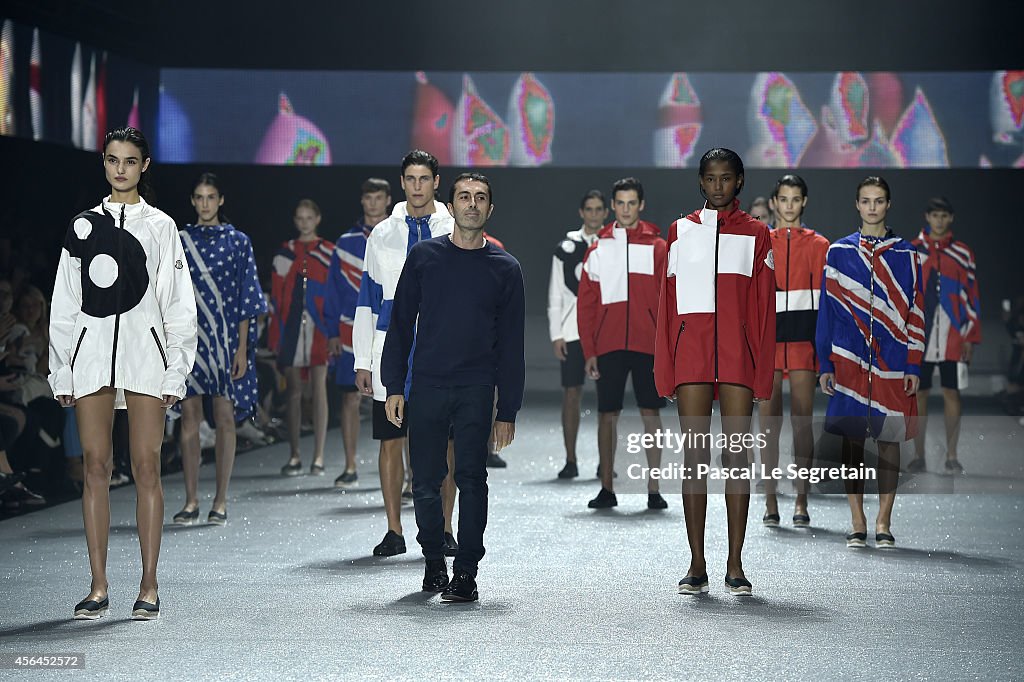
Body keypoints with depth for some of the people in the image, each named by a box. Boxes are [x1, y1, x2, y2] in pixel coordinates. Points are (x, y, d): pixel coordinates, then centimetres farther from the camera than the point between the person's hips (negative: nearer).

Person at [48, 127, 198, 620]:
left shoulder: (159, 226, 8)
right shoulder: (83, 226, 12)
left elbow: (179, 306, 5)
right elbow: (64, 306, 12)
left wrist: (175, 372, -2)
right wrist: (61, 371, 6)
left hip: (143, 350, -2)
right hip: (91, 352, 2)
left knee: (146, 468, -4)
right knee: (96, 467, 0)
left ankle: (148, 586, 0)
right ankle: (98, 586, 4)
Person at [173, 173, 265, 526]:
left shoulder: (237, 242, 3)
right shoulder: (180, 241, 8)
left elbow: (246, 298, 1)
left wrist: (242, 347, -5)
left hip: (225, 337, -2)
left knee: (225, 418, -1)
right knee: (190, 417, 1)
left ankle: (221, 501, 4)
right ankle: (191, 501, 6)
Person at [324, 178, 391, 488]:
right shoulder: (346, 242, 7)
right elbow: (334, 289, 7)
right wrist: (333, 332, 1)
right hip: (352, 333, 1)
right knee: (350, 398, 2)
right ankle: (350, 469, 8)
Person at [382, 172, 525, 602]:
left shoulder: (504, 268, 6)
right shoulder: (424, 256, 7)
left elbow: (511, 344, 7)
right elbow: (401, 323, 9)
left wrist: (508, 410, 2)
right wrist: (394, 387, 1)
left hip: (476, 390, -1)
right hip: (426, 386, 1)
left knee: (471, 479, -6)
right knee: (425, 482, 4)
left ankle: (466, 573, 0)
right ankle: (433, 561, 23)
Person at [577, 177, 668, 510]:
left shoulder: (657, 247, 5)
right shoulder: (598, 249, 8)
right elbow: (585, 304, 7)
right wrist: (589, 351, 0)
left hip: (648, 345, -1)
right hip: (608, 345, 1)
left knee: (650, 413, 1)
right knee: (607, 414, 3)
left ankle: (654, 490, 5)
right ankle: (606, 489, 9)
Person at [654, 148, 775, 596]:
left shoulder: (755, 234, 9)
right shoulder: (681, 232, 11)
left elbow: (764, 307, 6)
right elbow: (667, 304, 10)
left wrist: (762, 372, -1)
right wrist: (665, 369, 3)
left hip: (738, 357, -1)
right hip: (691, 353, 1)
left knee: (736, 456, -2)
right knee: (695, 457, 0)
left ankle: (735, 566, 3)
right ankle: (697, 565, 4)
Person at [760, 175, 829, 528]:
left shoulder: (818, 246, 8)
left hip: (804, 342, -1)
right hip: (768, 340, 1)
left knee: (802, 423, 0)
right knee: (769, 423, 0)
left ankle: (801, 502, 5)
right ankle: (770, 502, 5)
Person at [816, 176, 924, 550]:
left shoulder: (906, 254, 7)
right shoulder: (839, 252, 7)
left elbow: (915, 312, 6)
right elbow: (827, 309, 6)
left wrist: (913, 366, -1)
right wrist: (825, 364, 1)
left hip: (892, 362, 0)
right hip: (850, 360, 0)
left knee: (889, 439, 0)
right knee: (852, 438, -1)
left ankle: (883, 523, 7)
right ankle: (857, 523, 5)